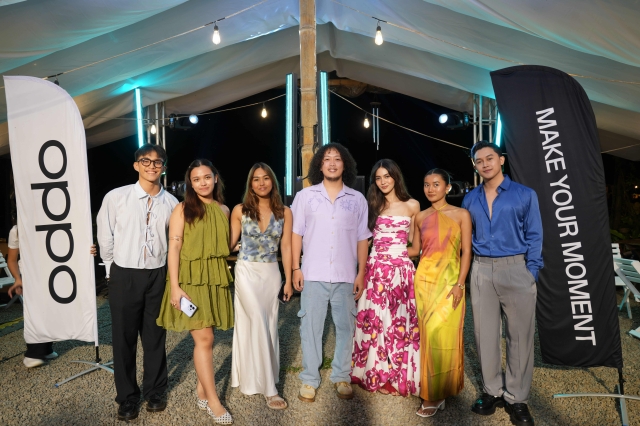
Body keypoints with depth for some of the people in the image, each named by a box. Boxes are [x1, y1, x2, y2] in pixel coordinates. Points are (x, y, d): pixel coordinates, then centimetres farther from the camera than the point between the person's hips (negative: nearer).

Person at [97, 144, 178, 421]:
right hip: (124, 276, -1)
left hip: (157, 276, 2)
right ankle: (127, 397, 29)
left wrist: (170, 272, 9)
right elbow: (105, 237, 2)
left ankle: (154, 392, 32)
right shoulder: (116, 197, -8)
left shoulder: (171, 203, -2)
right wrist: (112, 270, 7)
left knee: (155, 336, 13)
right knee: (124, 338, 10)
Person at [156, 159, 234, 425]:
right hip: (190, 278, -4)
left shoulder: (223, 210, 9)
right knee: (204, 339, -5)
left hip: (216, 278, 4)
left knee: (205, 338, 11)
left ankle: (201, 390, 25)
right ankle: (213, 401, 5)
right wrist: (175, 286, -15)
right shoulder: (183, 209, -3)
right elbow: (174, 247, -8)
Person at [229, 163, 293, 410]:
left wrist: (288, 280, 1)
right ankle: (268, 387, 2)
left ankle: (257, 377, 29)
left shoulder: (284, 212, 0)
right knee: (258, 325, -7)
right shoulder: (240, 210, -3)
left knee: (268, 326, 10)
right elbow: (230, 243, 2)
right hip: (247, 272, -2)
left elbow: (286, 247, 0)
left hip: (272, 274, 3)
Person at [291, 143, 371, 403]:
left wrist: (361, 274, 2)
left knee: (345, 327, 10)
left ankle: (341, 377, 27)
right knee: (311, 327, 6)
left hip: (346, 276, 1)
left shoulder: (357, 199, 5)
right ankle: (309, 379, 20)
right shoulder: (305, 196, 3)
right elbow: (296, 234, 4)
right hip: (313, 274, -1)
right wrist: (295, 268, -2)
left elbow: (362, 239, 7)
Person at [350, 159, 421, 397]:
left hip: (400, 269, -2)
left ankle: (398, 377, 18)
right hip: (375, 268, 2)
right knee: (374, 320, 5)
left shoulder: (412, 206, 4)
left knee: (398, 322, 2)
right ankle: (376, 374, 20)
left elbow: (414, 241, 11)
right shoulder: (373, 205, 11)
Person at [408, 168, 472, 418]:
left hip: (450, 280, -3)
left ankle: (437, 394, 10)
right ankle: (433, 390, 20)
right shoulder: (421, 217, 8)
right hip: (425, 279, 3)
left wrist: (459, 284, -10)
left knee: (445, 335, -3)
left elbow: (466, 252, -3)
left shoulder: (461, 215, -1)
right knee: (429, 334, 6)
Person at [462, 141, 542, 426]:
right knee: (485, 334, 9)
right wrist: (471, 268, 6)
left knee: (519, 335, 4)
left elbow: (534, 237, 0)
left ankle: (516, 398, 19)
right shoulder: (470, 200, 8)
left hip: (516, 269, -2)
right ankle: (492, 391, 24)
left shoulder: (525, 195, 0)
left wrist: (531, 273, -7)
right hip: (482, 271, 3)